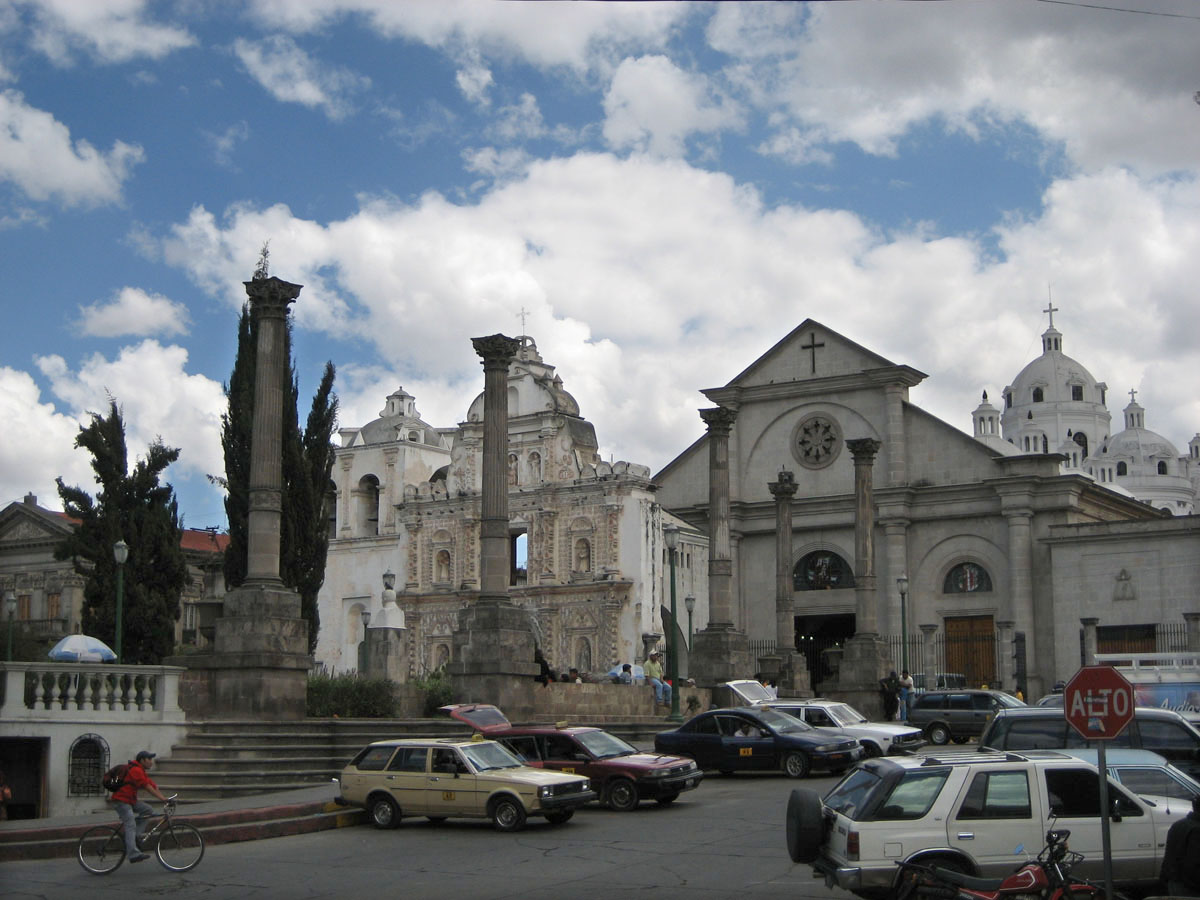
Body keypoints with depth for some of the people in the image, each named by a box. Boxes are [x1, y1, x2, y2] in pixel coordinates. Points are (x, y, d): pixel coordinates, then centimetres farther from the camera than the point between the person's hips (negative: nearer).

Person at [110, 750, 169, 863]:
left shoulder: (141, 771, 17)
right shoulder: (136, 770, -16)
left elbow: (154, 786, 12)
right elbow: (147, 786, -24)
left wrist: (165, 797, 3)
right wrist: (161, 798, -28)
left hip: (130, 800, 10)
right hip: (121, 800, -10)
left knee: (148, 809, 0)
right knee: (131, 826, -18)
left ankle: (136, 835, 2)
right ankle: (133, 854, -26)